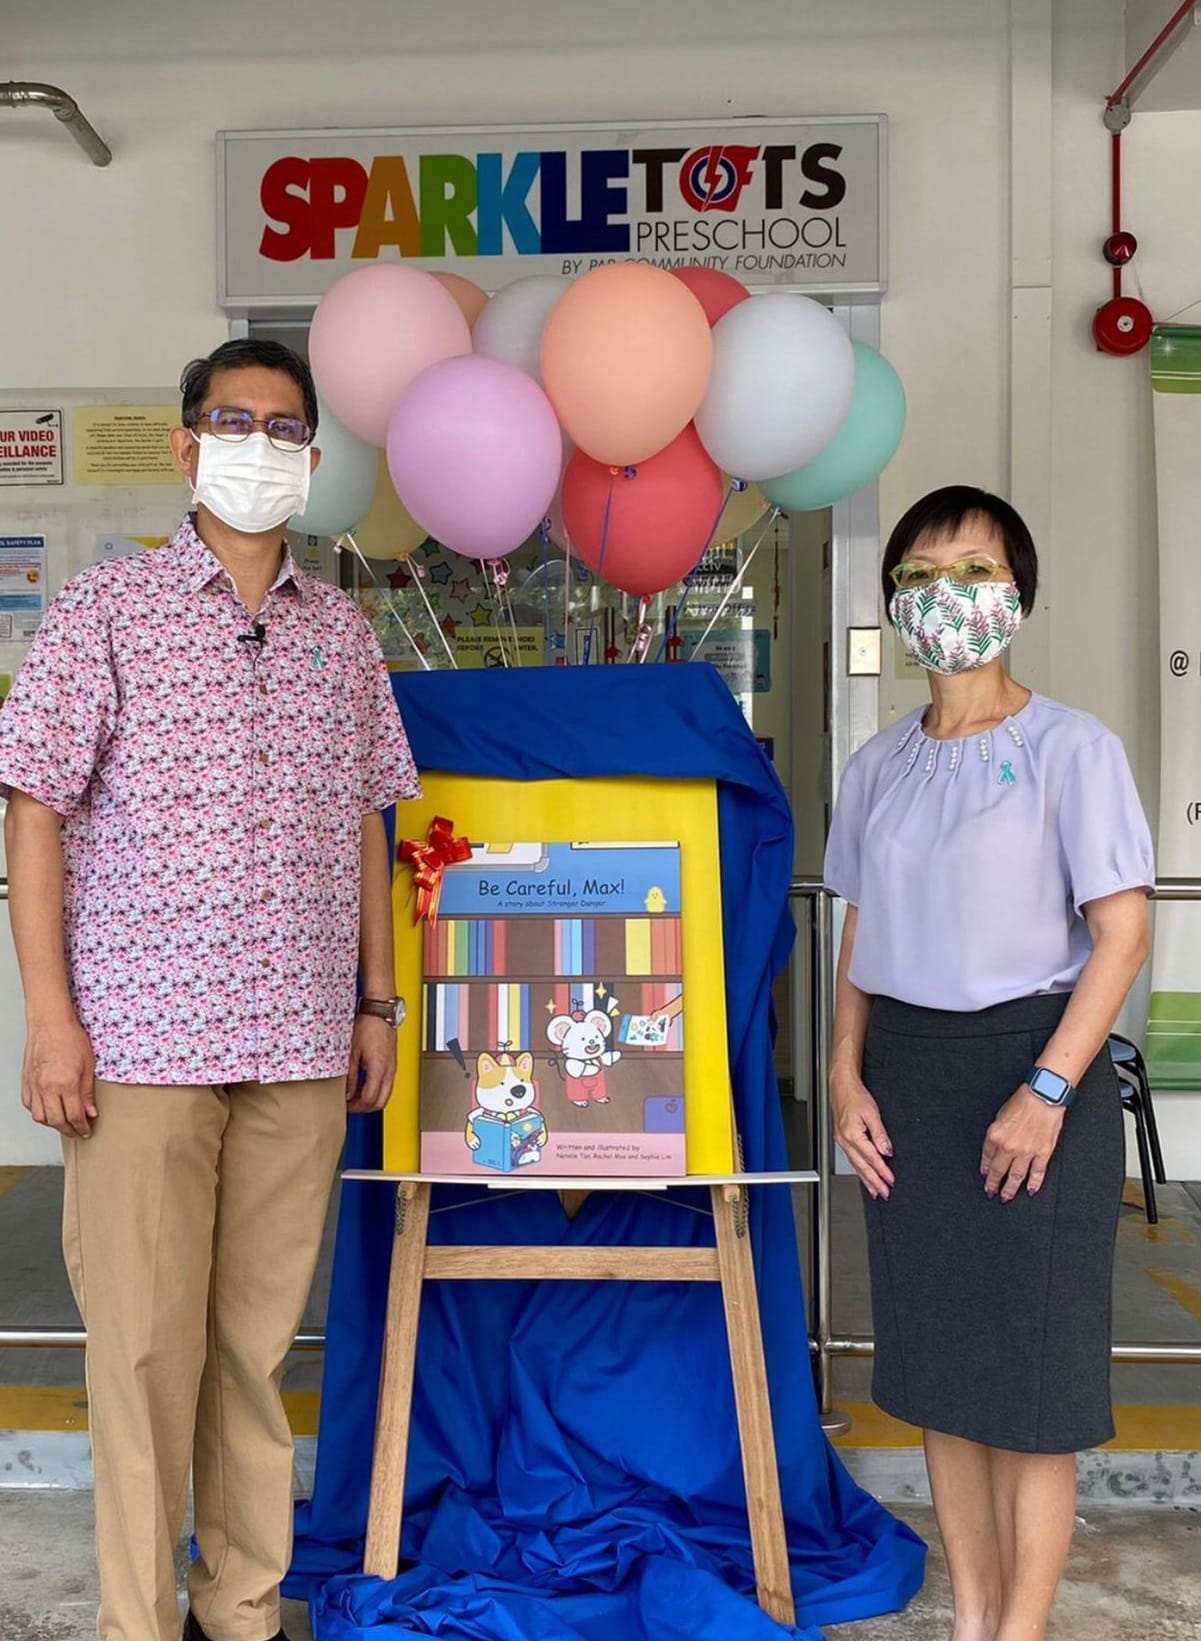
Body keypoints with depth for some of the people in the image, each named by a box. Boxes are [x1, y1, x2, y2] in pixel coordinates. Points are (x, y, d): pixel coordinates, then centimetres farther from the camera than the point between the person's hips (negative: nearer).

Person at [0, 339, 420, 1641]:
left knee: (262, 1337, 11)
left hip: (301, 1046, 4)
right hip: (141, 1041, -3)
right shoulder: (105, 611, 0)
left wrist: (377, 1004, 11)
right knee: (144, 1343, 3)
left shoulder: (343, 634, 12)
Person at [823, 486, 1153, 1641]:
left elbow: (1121, 935, -10)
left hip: (1028, 1063, -5)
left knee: (1029, 1372, 2)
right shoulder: (879, 765, 8)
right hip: (905, 1073, 5)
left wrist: (1046, 1090, -17)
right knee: (937, 1360, 12)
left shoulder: (1069, 748, -7)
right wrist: (846, 1074, 1)